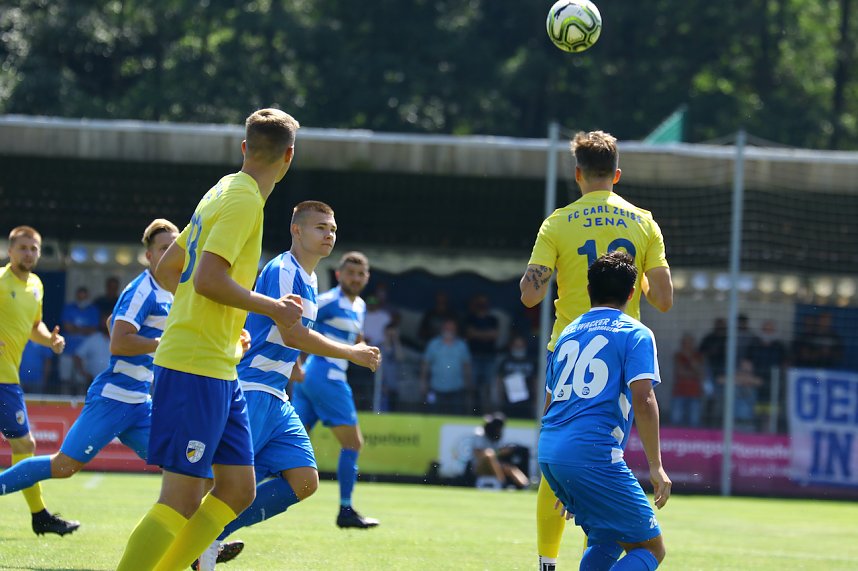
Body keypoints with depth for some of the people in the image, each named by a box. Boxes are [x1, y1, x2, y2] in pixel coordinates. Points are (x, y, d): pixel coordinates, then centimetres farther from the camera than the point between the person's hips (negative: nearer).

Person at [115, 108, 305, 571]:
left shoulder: (223, 193, 16)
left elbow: (166, 268, 22)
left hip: (220, 369, 10)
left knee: (238, 488, 9)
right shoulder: (243, 200, -12)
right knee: (182, 499, -11)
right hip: (197, 365, -10)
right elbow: (208, 279, -22)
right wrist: (272, 308, -12)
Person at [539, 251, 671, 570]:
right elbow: (643, 400, -10)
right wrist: (656, 467, -6)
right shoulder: (635, 334, 3)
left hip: (548, 450, 7)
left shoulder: (568, 333, 23)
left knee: (606, 541, 23)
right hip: (593, 454, -7)